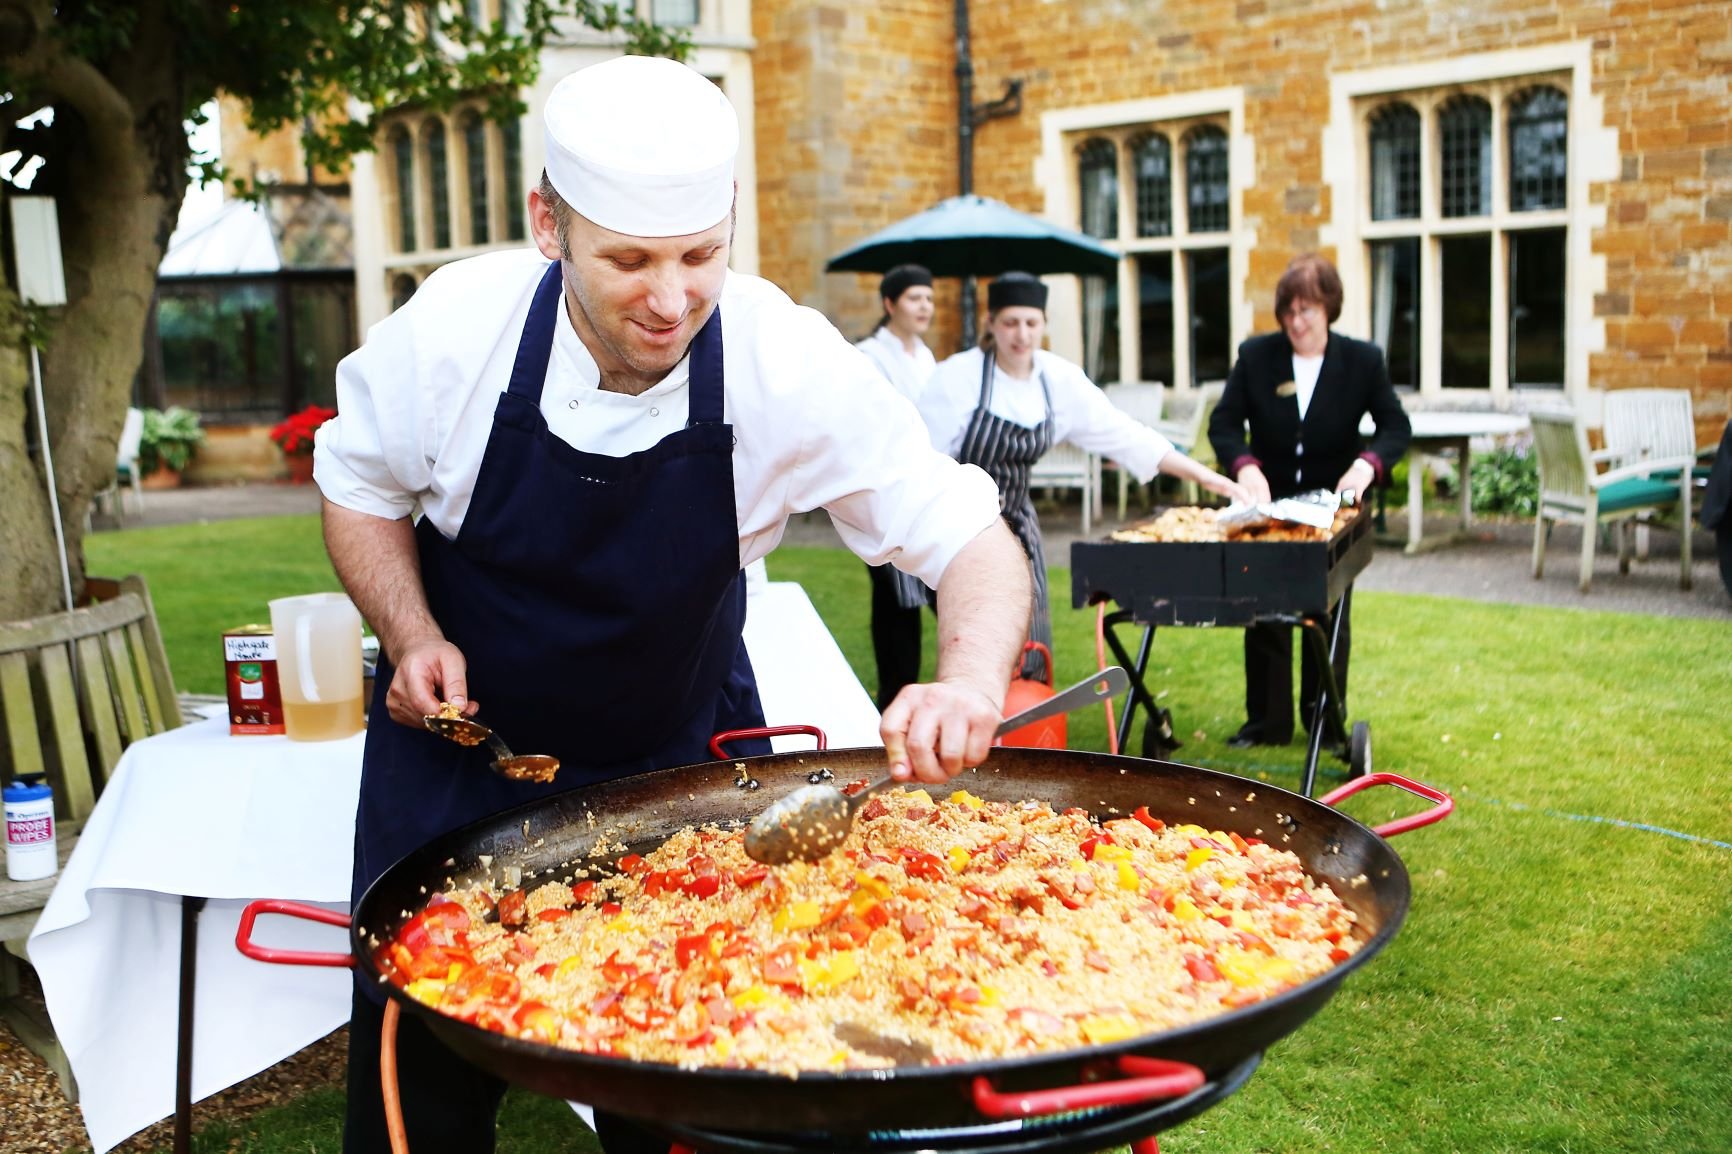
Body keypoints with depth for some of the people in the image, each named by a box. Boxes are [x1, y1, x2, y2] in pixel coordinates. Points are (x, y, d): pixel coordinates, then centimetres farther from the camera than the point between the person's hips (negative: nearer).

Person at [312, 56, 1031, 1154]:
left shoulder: (790, 362, -24)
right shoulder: (453, 326, -21)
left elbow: (976, 540, -21)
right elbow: (360, 486, -1)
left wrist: (970, 679, -41)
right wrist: (413, 637, -16)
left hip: (682, 757, 0)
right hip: (463, 740, 1)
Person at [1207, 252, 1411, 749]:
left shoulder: (1363, 360, -7)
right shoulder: (1255, 355, -6)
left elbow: (1396, 426, -5)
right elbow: (1224, 422, -7)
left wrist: (1367, 464, -26)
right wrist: (1245, 467, -26)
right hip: (1268, 503, 1)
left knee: (1329, 615, 9)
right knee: (1264, 615, 4)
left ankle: (1326, 720, 21)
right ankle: (1266, 722, 15)